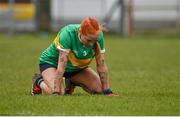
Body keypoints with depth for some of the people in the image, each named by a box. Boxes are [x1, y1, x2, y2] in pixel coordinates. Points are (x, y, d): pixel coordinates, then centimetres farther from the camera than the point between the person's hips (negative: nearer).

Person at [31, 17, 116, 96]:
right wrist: (56, 92, -43)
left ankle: (72, 83, 19)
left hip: (78, 68, 5)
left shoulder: (98, 36, -23)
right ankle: (39, 81, 4)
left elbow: (101, 65, -16)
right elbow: (61, 66, -38)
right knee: (59, 92, -31)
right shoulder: (68, 34, -36)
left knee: (100, 89, -9)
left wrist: (107, 92, -18)